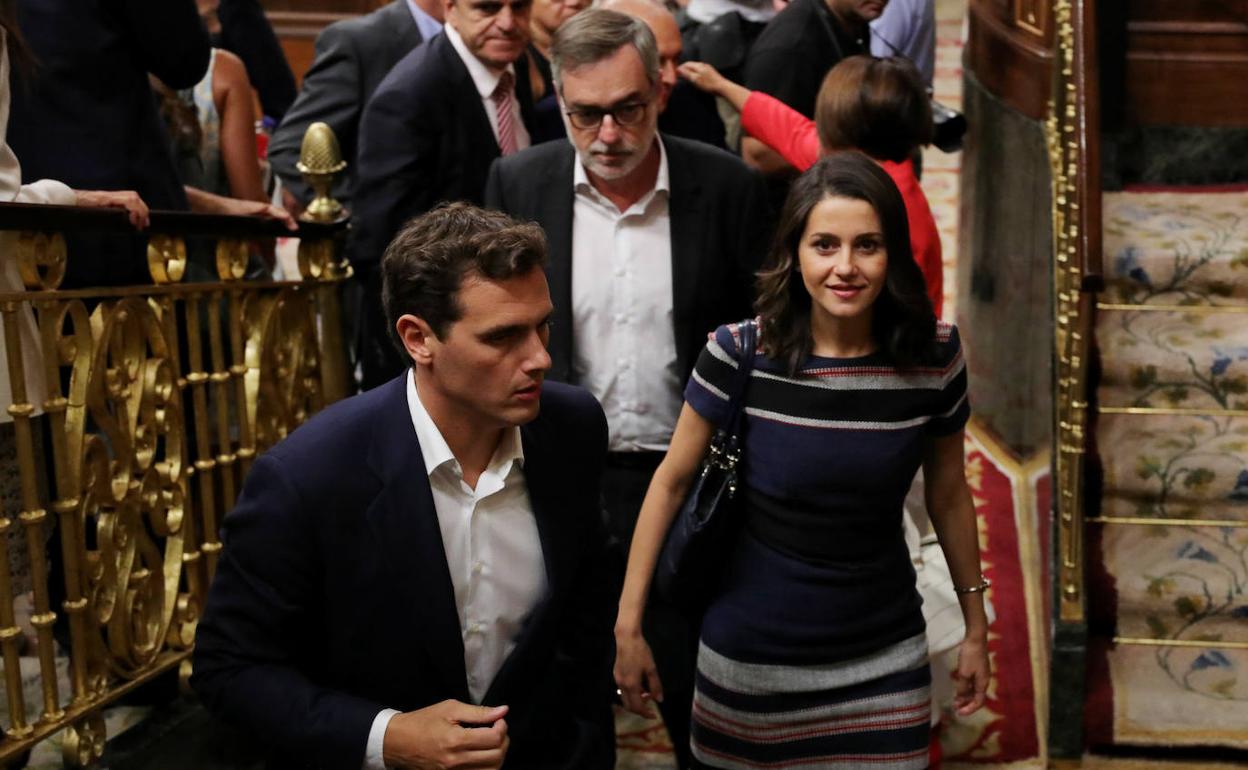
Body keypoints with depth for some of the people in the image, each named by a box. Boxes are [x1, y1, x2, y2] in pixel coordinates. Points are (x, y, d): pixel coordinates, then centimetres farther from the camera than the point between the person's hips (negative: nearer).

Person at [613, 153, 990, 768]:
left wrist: (976, 626, 12)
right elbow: (671, 482, -6)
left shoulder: (933, 356, -11)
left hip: (886, 659, 1)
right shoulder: (739, 353, -17)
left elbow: (948, 494, 4)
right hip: (751, 658, -1)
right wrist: (628, 626, -4)